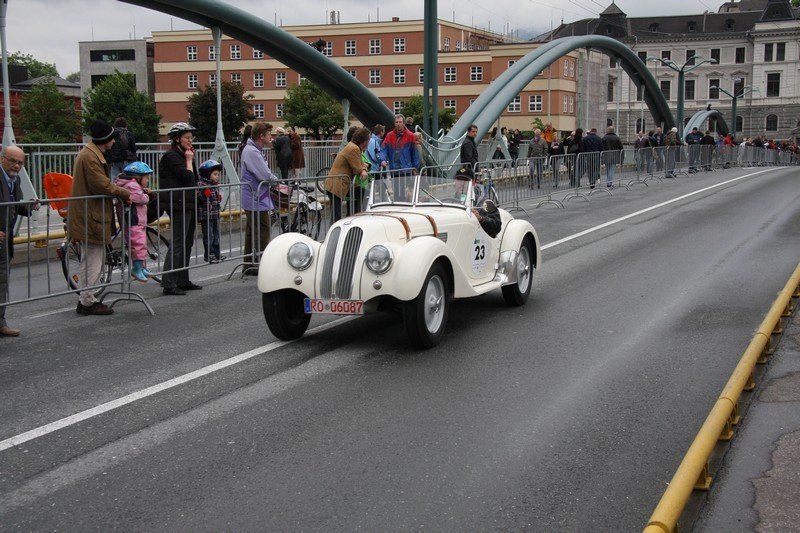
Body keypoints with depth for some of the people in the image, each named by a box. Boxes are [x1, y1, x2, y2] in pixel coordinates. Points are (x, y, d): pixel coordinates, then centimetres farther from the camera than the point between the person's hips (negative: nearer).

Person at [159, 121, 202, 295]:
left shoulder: (181, 155, 19)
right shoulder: (171, 156, -11)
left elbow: (193, 181, 22)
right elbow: (188, 178, -19)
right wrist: (189, 160, -8)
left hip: (188, 205, 10)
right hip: (179, 205, -10)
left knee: (187, 243, 13)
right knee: (178, 244, -10)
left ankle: (183, 281, 20)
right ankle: (168, 284, -9)